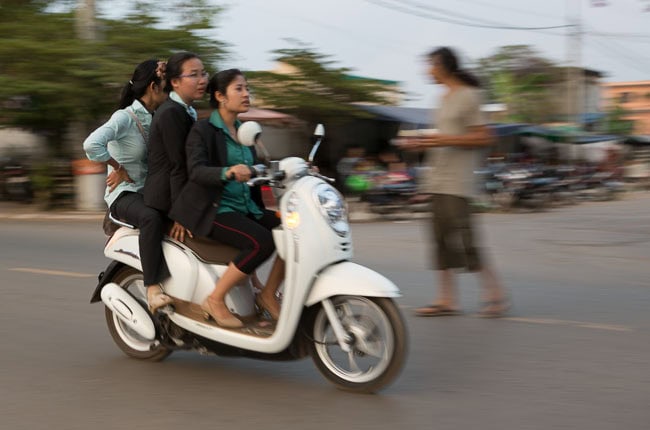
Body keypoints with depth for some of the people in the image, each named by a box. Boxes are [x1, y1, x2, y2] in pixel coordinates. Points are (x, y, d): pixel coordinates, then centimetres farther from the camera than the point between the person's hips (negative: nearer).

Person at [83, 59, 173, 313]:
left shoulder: (156, 117, 11)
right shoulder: (125, 117, -14)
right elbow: (92, 144, -28)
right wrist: (119, 168, -17)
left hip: (150, 191, 8)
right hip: (124, 194, -8)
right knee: (152, 218, -39)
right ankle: (153, 289, -38)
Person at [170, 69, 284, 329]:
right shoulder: (203, 130, -5)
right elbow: (196, 170, -20)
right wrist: (227, 172, -40)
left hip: (245, 208, 8)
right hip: (213, 211, -8)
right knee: (262, 242, -30)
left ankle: (267, 295, -1)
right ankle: (215, 300, -17)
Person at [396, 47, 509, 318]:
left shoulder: (468, 96, -9)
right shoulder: (446, 99, 19)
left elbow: (484, 138, -13)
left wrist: (445, 140, -19)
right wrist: (421, 144, 14)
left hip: (457, 182, -9)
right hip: (439, 181, 9)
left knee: (463, 239, -12)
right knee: (441, 238, 7)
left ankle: (495, 295, -4)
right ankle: (446, 300, 10)